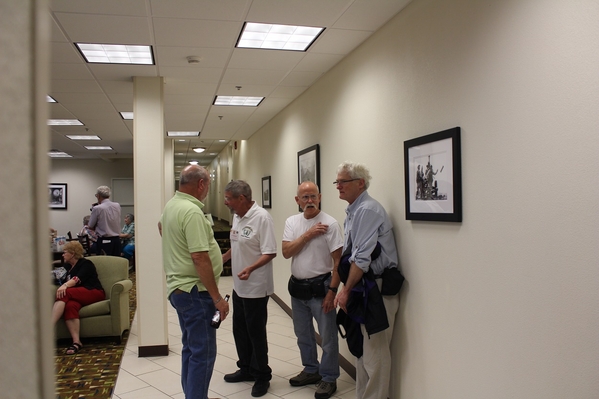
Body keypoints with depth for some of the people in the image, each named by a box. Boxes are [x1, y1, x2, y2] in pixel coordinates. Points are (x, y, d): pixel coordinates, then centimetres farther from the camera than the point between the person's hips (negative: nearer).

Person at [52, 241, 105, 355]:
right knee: (70, 306, -33)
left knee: (65, 293, -31)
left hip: (94, 293, -5)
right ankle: (76, 342, -45)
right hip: (77, 297, 5)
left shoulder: (86, 263, 3)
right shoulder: (68, 266, 29)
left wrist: (65, 285, -31)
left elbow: (78, 278, -16)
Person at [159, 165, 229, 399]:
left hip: (179, 287, 10)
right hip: (195, 291, -10)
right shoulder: (192, 211, -22)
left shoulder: (171, 205, 9)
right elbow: (200, 258, -27)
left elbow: (161, 226, 33)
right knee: (203, 353, -3)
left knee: (191, 348, 19)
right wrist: (217, 298, -22)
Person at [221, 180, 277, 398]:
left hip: (256, 288, -8)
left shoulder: (262, 217, -20)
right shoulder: (237, 217, 7)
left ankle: (262, 376, 21)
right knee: (240, 330, 18)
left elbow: (270, 252, -24)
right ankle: (246, 369, 35)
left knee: (256, 332, 4)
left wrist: (251, 268, -36)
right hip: (238, 286, 8)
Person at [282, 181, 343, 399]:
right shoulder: (291, 222, 2)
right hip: (297, 287, 6)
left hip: (319, 287, -5)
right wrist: (308, 235, -18)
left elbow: (338, 261, -13)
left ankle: (329, 378, 22)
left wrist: (332, 291, -16)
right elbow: (286, 252, -9)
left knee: (328, 336, 4)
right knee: (303, 334, 20)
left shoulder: (330, 223, -13)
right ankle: (311, 370, 38)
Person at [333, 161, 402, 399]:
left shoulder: (367, 210, -18)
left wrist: (346, 290, -13)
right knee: (362, 350, 19)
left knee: (375, 353, 0)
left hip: (377, 290, -10)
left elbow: (361, 259, -22)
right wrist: (348, 289, 12)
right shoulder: (353, 211, 12)